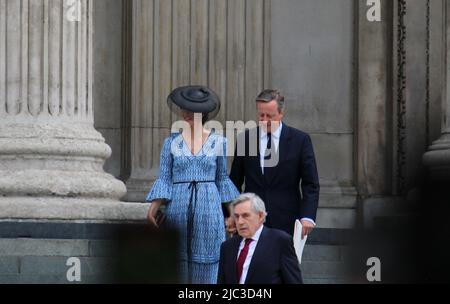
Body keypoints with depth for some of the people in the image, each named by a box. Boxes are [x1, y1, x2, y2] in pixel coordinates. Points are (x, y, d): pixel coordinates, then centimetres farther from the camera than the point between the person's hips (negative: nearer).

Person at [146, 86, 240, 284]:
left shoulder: (218, 142, 7)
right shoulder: (171, 143, 6)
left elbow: (222, 179, 13)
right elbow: (164, 179, 4)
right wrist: (154, 206, -9)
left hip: (209, 208, 0)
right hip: (178, 207, 0)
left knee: (206, 265, -1)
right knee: (178, 265, 0)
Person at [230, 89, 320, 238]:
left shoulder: (300, 140, 1)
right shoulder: (245, 138, 6)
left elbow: (311, 184, 0)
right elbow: (235, 182, 12)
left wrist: (307, 217, -13)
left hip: (286, 224, -1)